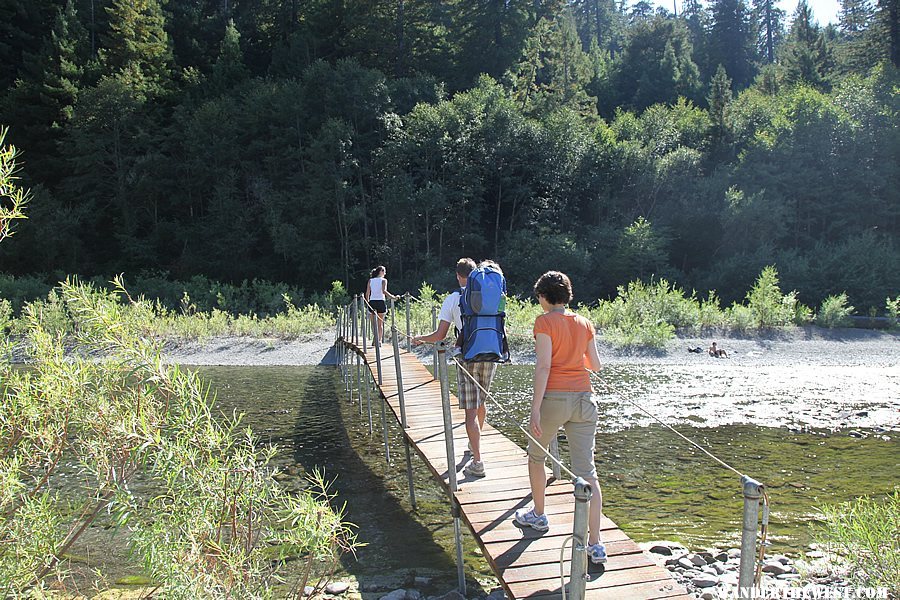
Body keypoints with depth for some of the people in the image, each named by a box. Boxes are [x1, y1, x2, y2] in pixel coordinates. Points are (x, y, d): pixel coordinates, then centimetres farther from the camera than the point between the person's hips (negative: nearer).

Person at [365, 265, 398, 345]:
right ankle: (379, 340, 4)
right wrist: (393, 297, -19)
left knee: (373, 323, 8)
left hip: (372, 302, 2)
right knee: (380, 323, 7)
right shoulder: (383, 280, 0)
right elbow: (384, 291, -16)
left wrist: (368, 302, 17)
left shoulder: (370, 280, 11)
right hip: (380, 302, -2)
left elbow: (367, 293, 7)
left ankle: (375, 337, -12)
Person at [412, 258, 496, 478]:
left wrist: (420, 339, 15)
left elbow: (440, 335, -3)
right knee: (480, 402, 24)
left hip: (468, 358, -4)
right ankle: (474, 445, 41)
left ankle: (477, 462, -6)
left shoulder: (452, 299, -2)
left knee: (471, 411, -2)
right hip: (490, 355, 4)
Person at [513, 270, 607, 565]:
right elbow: (595, 365, 13)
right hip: (583, 398, 4)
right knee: (586, 471, 2)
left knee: (536, 456, 22)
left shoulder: (545, 322, -5)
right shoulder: (584, 323, 9)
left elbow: (543, 366, -14)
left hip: (554, 397, -4)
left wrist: (536, 408, -15)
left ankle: (538, 515, 38)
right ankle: (595, 544, 1)